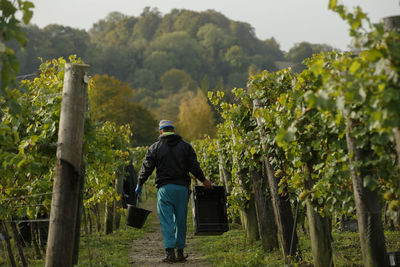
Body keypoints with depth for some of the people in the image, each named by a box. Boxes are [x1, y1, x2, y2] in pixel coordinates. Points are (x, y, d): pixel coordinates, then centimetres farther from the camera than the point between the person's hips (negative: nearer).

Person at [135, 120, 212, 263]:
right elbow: (194, 166, 4)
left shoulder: (155, 148, 3)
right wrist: (204, 180, 15)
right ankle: (180, 252, 14)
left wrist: (139, 184, 12)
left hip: (165, 188, -2)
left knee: (166, 220, -1)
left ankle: (170, 252, -10)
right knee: (181, 220, 9)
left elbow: (146, 168, 1)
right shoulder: (185, 145, 8)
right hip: (182, 187, 2)